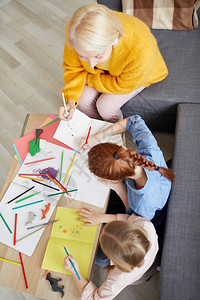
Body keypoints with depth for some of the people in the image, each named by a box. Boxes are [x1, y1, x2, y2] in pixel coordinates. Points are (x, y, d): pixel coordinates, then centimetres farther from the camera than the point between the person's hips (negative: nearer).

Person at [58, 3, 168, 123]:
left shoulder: (140, 49, -44)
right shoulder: (76, 31, -34)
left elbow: (123, 85, -25)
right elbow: (73, 68, -15)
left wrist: (88, 80, -21)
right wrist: (71, 100, -29)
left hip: (134, 76, -3)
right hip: (104, 70, 3)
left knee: (105, 106, -19)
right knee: (82, 100, -15)